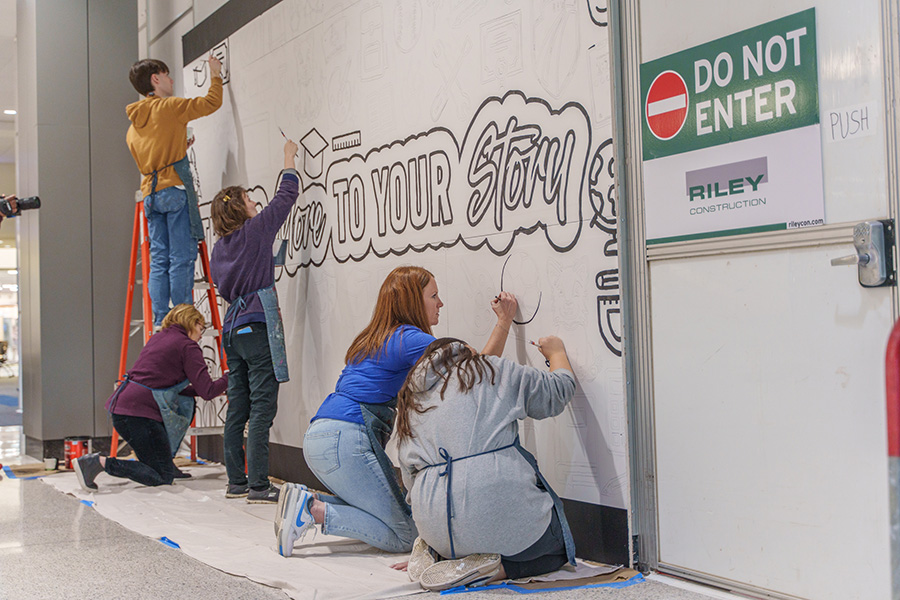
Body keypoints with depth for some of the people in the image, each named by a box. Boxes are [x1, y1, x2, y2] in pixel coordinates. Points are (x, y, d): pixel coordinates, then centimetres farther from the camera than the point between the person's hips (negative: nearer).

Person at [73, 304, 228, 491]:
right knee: (163, 478, -3)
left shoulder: (157, 337, 23)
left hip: (119, 404, 9)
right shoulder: (187, 346, -1)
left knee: (186, 403, 27)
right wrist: (227, 378, 11)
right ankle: (102, 462, -15)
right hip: (139, 413, -9)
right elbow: (208, 392, -6)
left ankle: (166, 460, 22)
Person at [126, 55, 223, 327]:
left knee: (159, 260, 5)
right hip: (175, 190, -7)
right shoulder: (168, 107, -1)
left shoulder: (133, 128, 19)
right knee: (182, 257, -7)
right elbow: (211, 102, 0)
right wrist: (216, 75, 17)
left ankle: (160, 323, 2)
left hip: (150, 195, 7)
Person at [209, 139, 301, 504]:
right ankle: (258, 486, -10)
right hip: (259, 326, -7)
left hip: (233, 329, 8)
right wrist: (289, 160, 20)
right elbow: (286, 197, 7)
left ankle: (236, 482, 13)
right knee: (262, 407, -8)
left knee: (238, 408, 9)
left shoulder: (219, 248, 14)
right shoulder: (255, 230, -4)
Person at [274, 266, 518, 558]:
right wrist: (504, 321, 3)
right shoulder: (409, 339, -7)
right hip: (345, 442, -9)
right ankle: (314, 510, -14)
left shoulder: (374, 339, 21)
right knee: (405, 536, -4)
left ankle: (306, 499, 4)